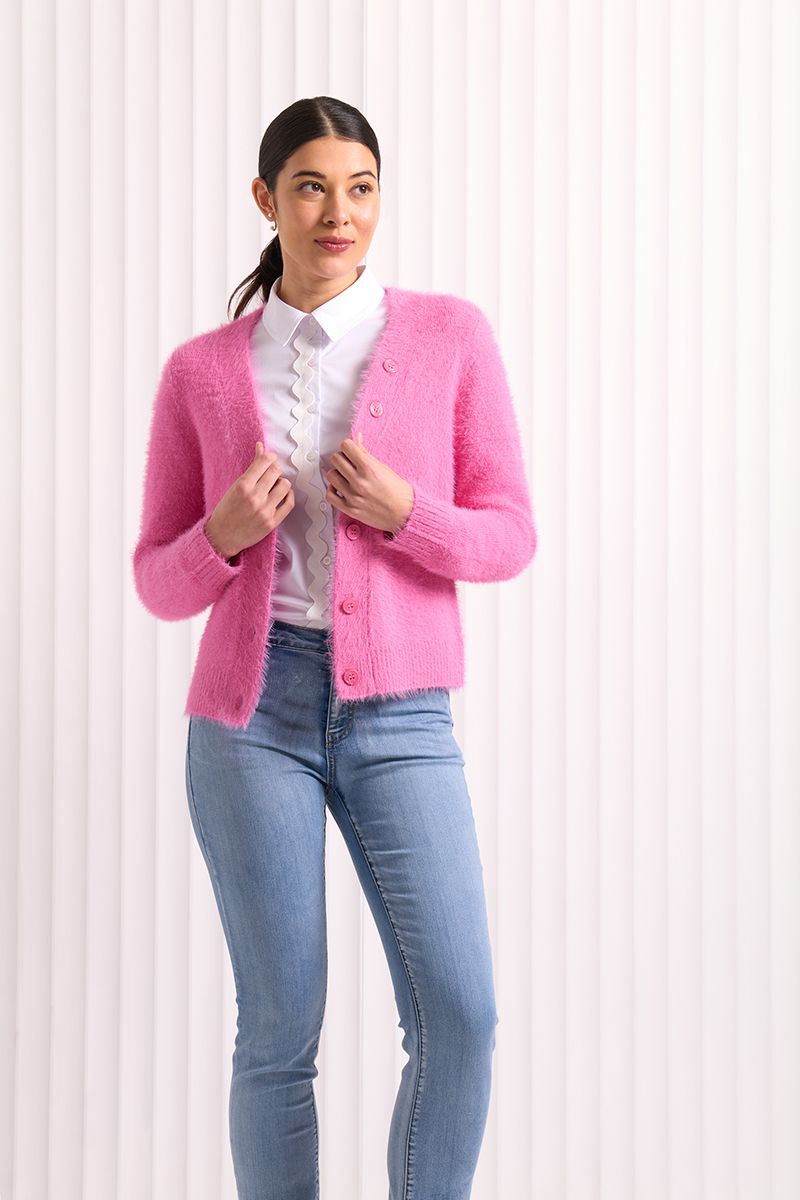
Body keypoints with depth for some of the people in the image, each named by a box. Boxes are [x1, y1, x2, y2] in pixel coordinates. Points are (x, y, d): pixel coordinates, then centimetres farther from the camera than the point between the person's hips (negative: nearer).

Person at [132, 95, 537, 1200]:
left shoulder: (450, 335, 3)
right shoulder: (202, 373, 6)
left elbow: (510, 537, 5)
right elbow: (160, 583, 8)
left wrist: (403, 512, -15)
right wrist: (223, 534, -13)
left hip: (399, 717, 0)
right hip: (254, 708, 0)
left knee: (461, 1015, -10)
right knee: (280, 1034, 1)